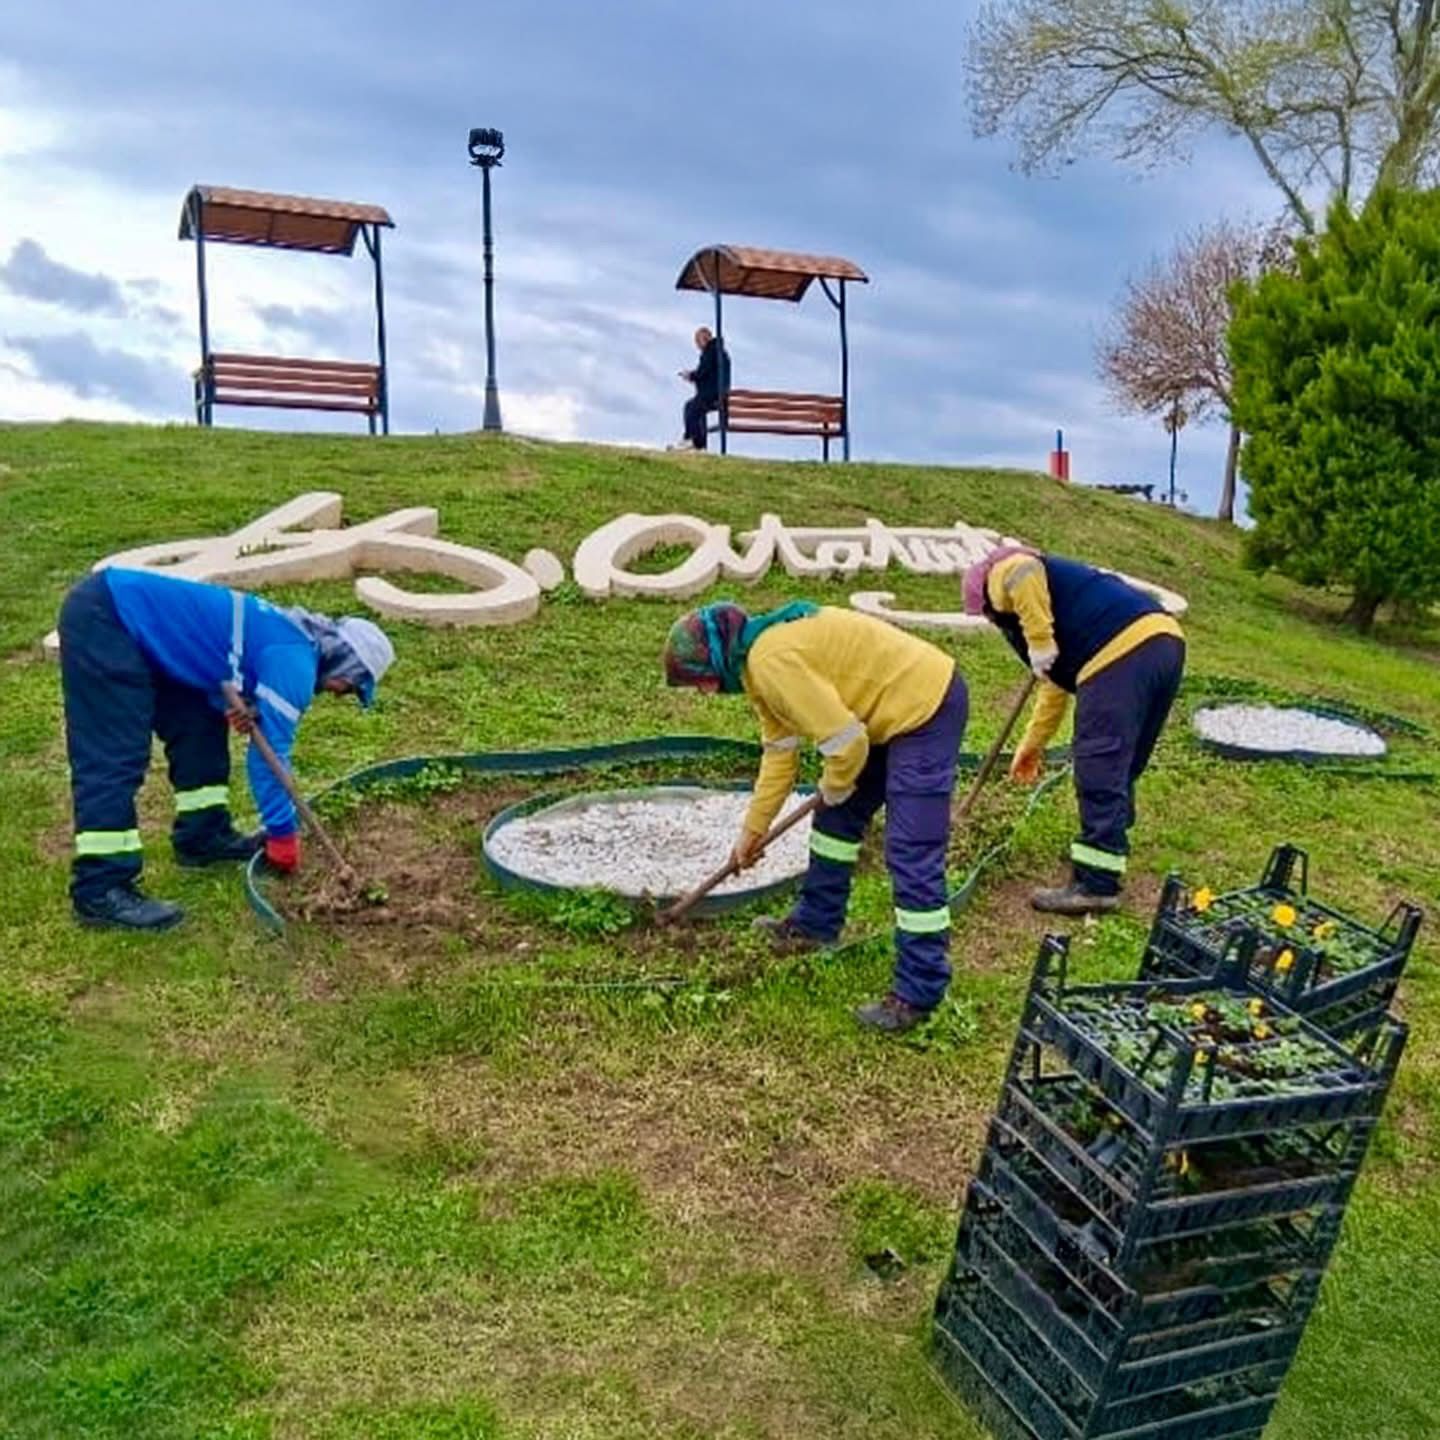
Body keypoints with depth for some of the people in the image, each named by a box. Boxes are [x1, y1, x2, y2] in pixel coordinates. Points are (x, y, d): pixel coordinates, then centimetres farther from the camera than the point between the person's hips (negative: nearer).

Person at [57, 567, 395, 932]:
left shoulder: (290, 636, 14)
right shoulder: (295, 659, -14)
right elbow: (269, 751, -14)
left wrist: (244, 710, -4)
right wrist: (284, 833, -6)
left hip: (122, 613, 10)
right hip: (103, 617, -10)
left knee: (199, 719, 14)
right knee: (114, 759, -13)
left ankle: (201, 834, 22)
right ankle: (101, 889, -12)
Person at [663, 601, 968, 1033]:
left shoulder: (772, 662, -24)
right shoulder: (757, 662, 8)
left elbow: (845, 739, -25)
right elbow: (779, 750, 17)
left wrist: (833, 788, -4)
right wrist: (752, 829, 21)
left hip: (925, 706, -11)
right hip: (892, 706, 11)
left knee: (911, 856, -9)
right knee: (837, 817, 20)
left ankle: (918, 994, -1)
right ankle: (815, 924, 36)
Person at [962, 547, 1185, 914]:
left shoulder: (1002, 576, 13)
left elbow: (1024, 573, -16)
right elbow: (1056, 685, 42)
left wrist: (1039, 646, -9)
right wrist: (1033, 743, 49)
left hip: (1121, 651, -9)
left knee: (1099, 770, -4)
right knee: (1119, 768, 21)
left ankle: (1096, 885, 0)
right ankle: (1107, 853, 34)